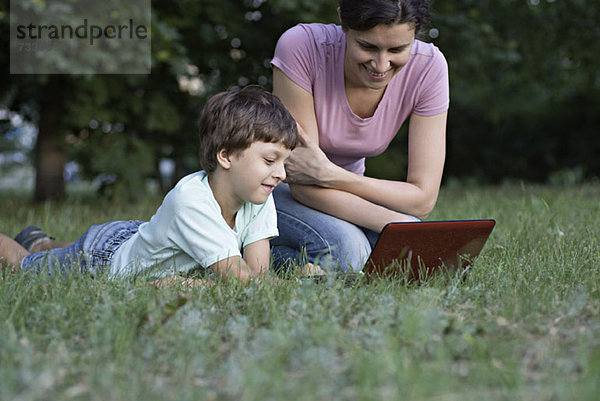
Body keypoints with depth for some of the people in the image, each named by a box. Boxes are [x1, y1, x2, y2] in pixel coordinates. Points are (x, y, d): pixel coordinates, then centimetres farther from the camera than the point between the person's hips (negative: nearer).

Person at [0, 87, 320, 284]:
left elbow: (259, 274, -30)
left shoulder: (260, 198, -24)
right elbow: (240, 280, -47)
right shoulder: (190, 198, -44)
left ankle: (40, 241, 60)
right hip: (102, 250, -6)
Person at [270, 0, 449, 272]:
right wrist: (396, 225, -38)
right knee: (344, 249, -34)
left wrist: (327, 174, -32)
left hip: (343, 194, 5)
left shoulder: (428, 67, -19)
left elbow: (423, 198, -20)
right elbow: (301, 184, -27)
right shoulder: (301, 47, -28)